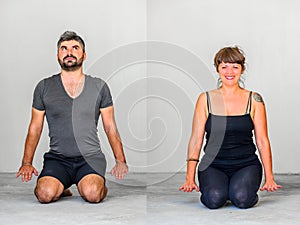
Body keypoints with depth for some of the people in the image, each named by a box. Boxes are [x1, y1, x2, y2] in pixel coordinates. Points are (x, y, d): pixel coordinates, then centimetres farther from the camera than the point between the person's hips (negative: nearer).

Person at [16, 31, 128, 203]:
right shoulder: (44, 87, 8)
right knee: (45, 194, -27)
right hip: (57, 158, 1)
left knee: (92, 194, -29)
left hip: (91, 157, 0)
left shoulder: (99, 87, 8)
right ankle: (60, 188, 8)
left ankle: (100, 184, 7)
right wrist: (27, 163, 5)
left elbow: (110, 127, 11)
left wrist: (121, 161, 1)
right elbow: (35, 128, 13)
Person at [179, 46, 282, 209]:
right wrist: (189, 178, -5)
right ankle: (220, 187, 7)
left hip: (246, 164, 0)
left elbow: (262, 140, 3)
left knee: (241, 198, -29)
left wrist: (269, 178, -4)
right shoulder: (206, 99, 2)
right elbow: (196, 139, 1)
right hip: (214, 165, 0)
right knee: (214, 199, -29)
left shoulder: (254, 100, 3)